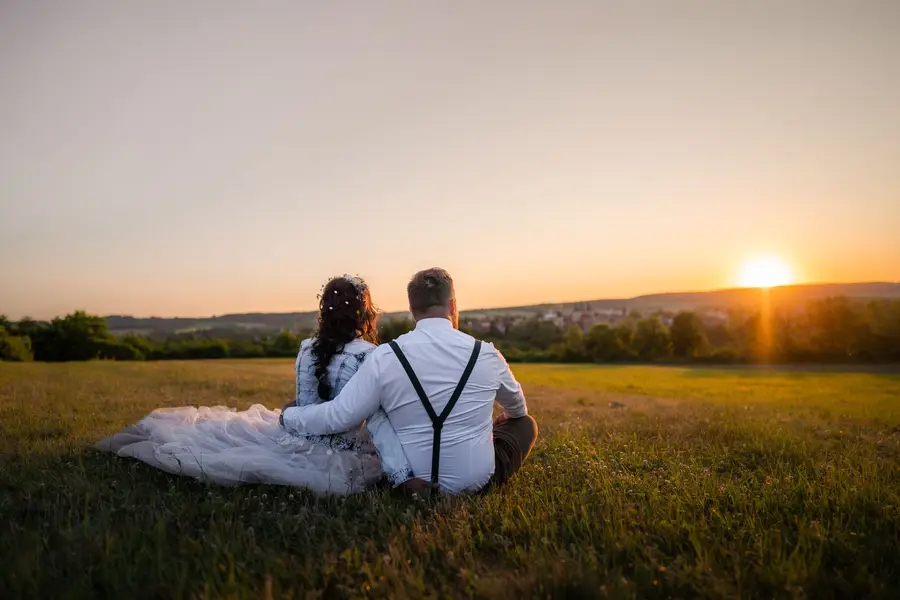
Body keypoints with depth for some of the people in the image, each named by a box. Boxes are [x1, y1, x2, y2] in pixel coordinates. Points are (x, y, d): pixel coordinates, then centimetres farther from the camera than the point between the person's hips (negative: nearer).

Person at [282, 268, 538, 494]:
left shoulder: (384, 357, -16)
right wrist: (508, 415, 38)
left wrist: (288, 416, 6)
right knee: (525, 423, 24)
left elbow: (337, 416, -14)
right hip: (477, 479, -1)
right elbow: (517, 405, 13)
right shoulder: (485, 354, -8)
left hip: (413, 480, 1)